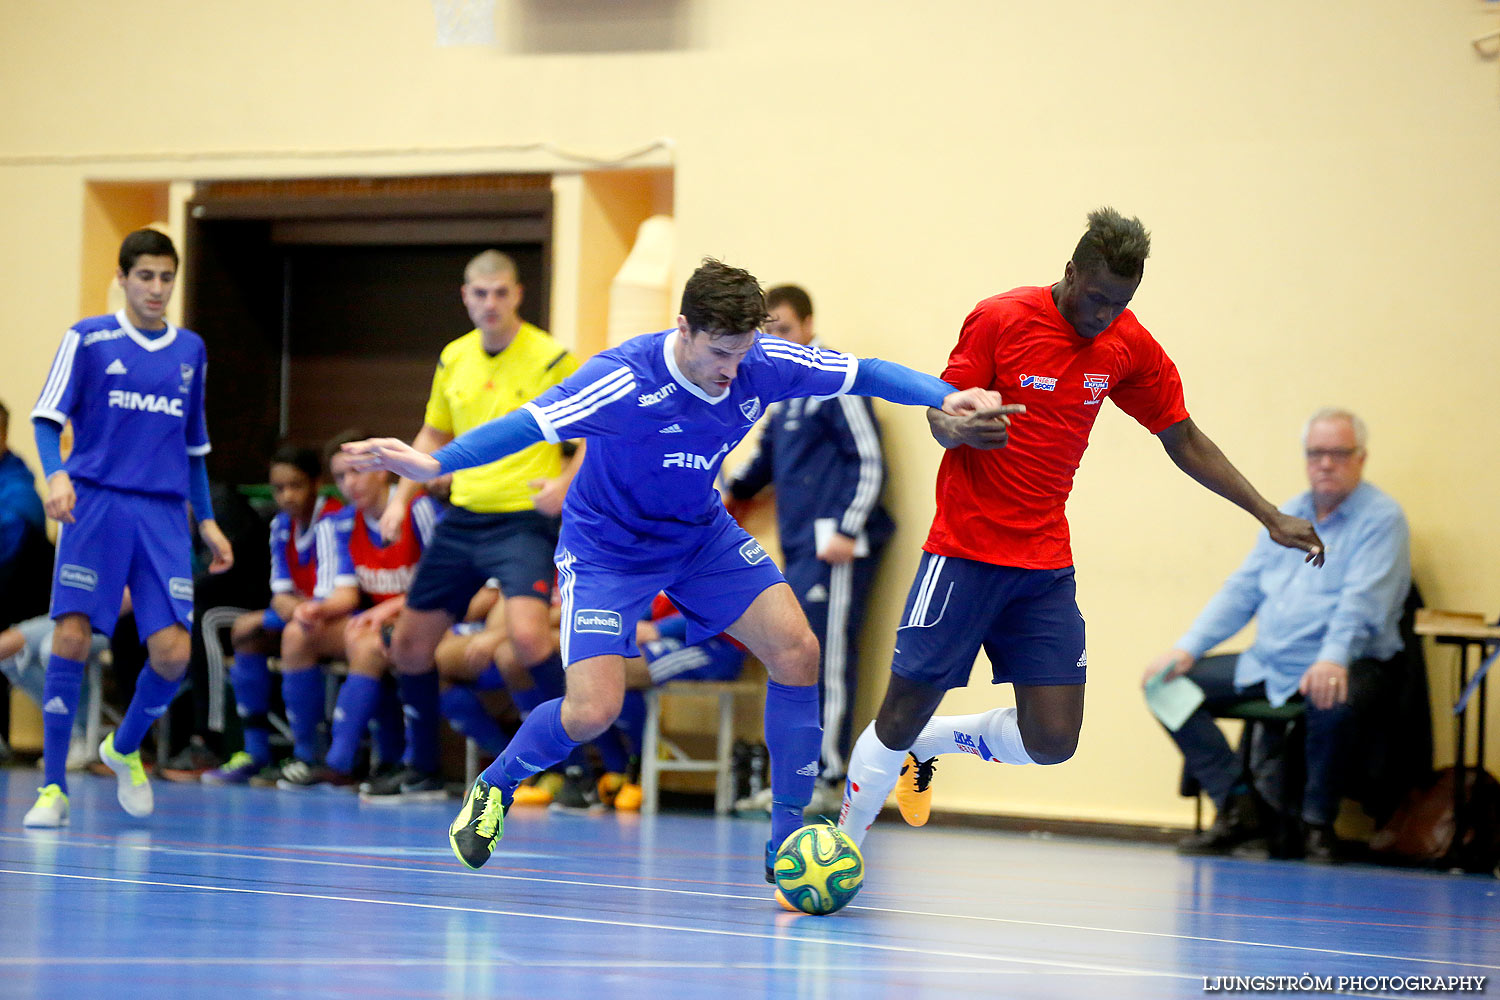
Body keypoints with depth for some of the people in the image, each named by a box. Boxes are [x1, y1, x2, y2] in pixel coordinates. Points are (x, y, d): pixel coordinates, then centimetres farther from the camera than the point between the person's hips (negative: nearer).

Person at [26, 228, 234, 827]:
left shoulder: (190, 350, 14)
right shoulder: (89, 338, 2)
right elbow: (47, 416, -1)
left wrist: (207, 520, 17)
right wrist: (55, 474, -19)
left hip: (164, 514, 3)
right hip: (95, 506, -3)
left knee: (172, 653, -8)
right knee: (71, 638, -14)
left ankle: (125, 748, 23)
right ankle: (53, 786, -3)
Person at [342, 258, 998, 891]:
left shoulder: (762, 365, -18)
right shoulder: (625, 381, -32)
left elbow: (865, 374, -10)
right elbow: (530, 424, -36)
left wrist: (945, 398, -24)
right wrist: (433, 464, -47)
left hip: (702, 535, 5)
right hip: (606, 548, -5)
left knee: (797, 652, -12)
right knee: (593, 710, -17)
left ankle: (788, 841, 1)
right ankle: (493, 788, 16)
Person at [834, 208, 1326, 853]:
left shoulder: (1129, 346, 2)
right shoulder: (1000, 320, -10)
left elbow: (1185, 443, 11)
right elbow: (940, 411, -5)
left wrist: (1272, 518, 8)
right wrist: (956, 428, -29)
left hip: (1046, 568, 4)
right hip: (965, 552, -4)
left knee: (1052, 742, -4)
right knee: (902, 716, -5)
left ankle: (932, 743, 24)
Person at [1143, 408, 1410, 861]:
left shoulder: (1381, 518, -4)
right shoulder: (1286, 517, 18)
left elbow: (1363, 600, -18)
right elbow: (1241, 590, 17)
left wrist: (1334, 658, -36)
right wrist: (1187, 648, 3)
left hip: (1337, 665, -7)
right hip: (1266, 665, 7)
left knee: (1331, 700, -41)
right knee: (1171, 683, -4)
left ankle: (1317, 823, -20)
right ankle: (1237, 805, -8)